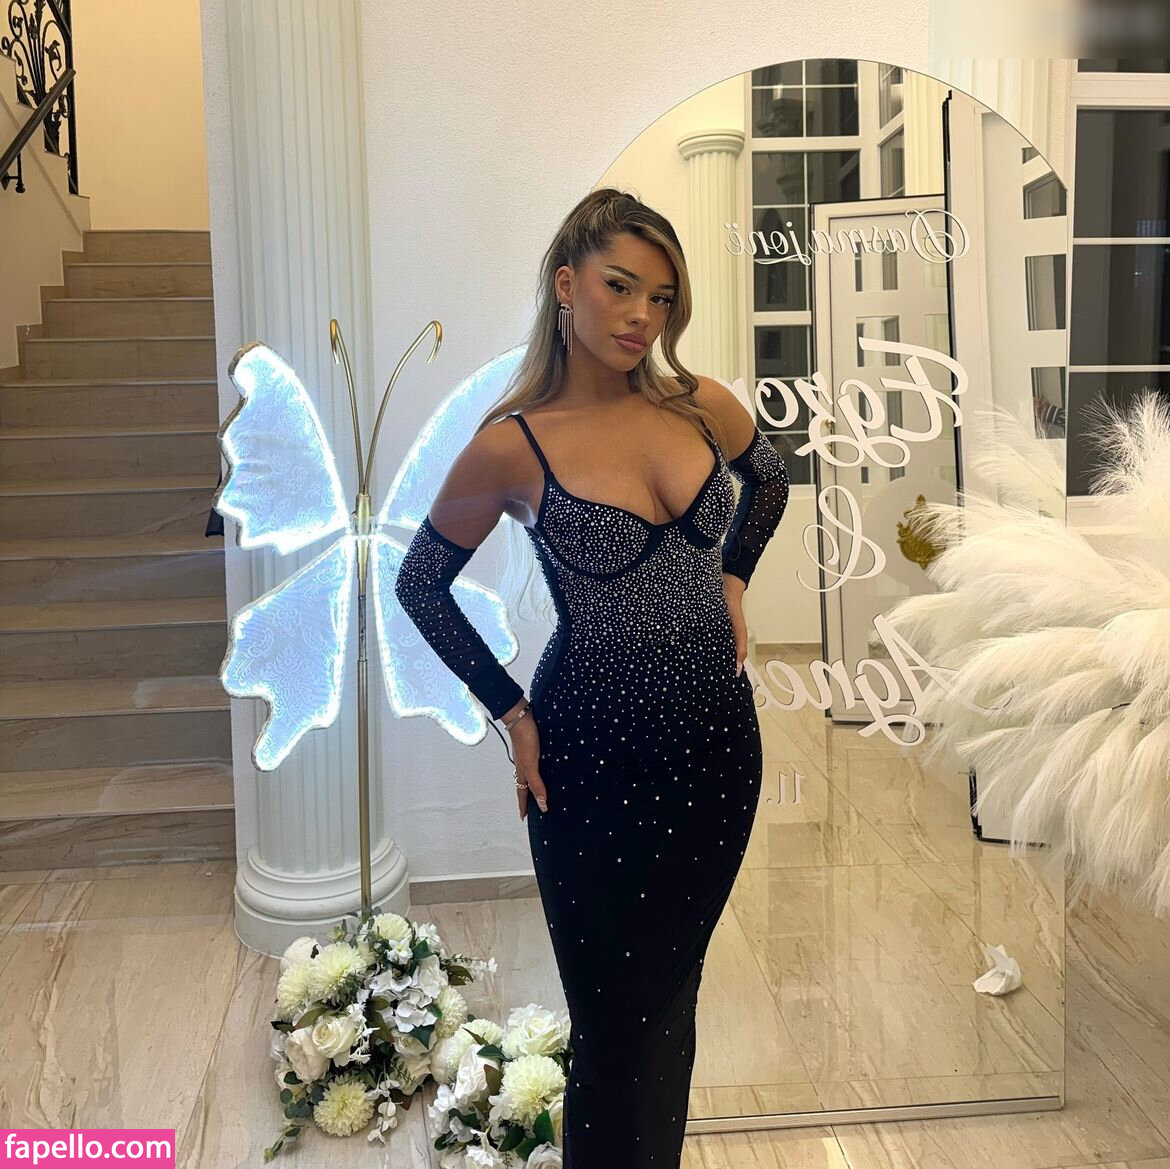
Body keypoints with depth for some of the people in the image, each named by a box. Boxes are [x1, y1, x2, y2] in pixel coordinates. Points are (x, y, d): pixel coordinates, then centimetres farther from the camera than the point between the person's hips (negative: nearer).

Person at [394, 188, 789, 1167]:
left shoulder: (705, 407, -3)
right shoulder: (511, 445, -12)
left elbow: (770, 481, 20)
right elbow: (420, 583, 1)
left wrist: (732, 581, 8)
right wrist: (511, 711, -4)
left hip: (719, 737, 4)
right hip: (595, 754, -3)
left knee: (671, 997, 19)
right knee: (613, 1016, 7)